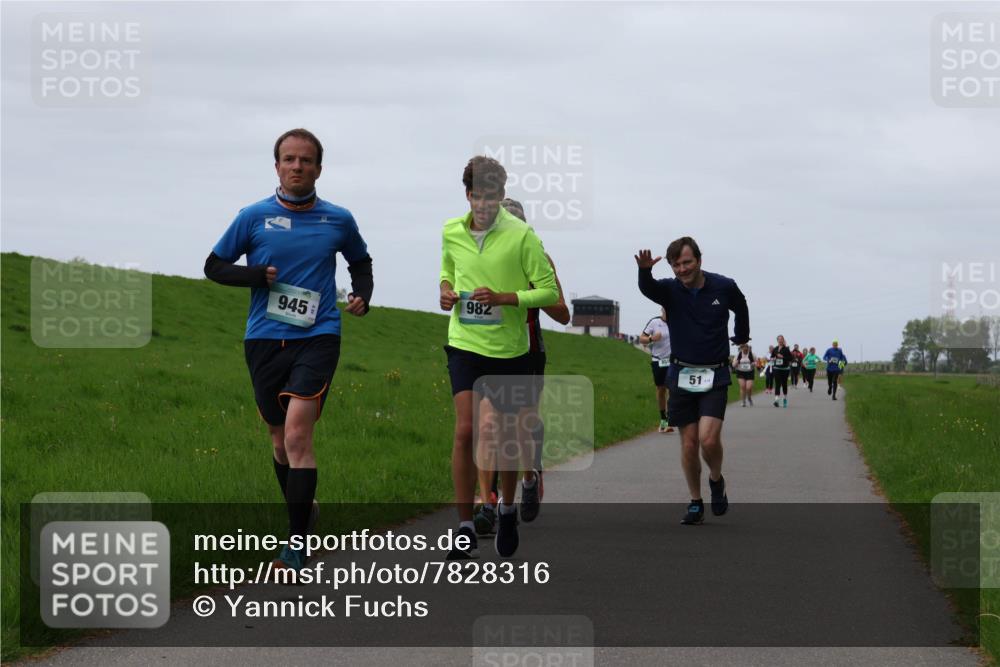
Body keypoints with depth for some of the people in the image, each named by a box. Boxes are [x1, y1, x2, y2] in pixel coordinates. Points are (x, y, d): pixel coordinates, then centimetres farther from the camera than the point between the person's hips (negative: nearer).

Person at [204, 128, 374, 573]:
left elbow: (361, 263, 24)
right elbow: (214, 266, 9)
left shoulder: (338, 220, 6)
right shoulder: (254, 216, 3)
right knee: (280, 438, 11)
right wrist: (258, 276, -8)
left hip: (317, 337, -2)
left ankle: (296, 546, -17)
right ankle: (303, 510, 35)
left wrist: (362, 296, 4)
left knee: (297, 433, -17)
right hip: (264, 338, 2)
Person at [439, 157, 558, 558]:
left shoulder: (521, 235, -11)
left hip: (509, 349, -1)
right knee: (465, 431, -12)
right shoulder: (451, 232, 1)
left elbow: (549, 292, -10)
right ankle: (465, 529, -8)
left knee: (509, 434, 10)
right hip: (465, 344, 2)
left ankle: (507, 510, 36)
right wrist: (446, 289, -2)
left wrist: (502, 298, -22)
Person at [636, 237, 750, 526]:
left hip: (715, 376, -1)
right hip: (681, 375, 1)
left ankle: (716, 480, 13)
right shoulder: (670, 290, -5)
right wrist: (644, 270, -51)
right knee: (689, 445, 3)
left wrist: (742, 337, 34)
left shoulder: (724, 287, -4)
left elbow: (740, 308, 18)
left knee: (709, 439, -16)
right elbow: (647, 288, -29)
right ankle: (695, 503, 17)